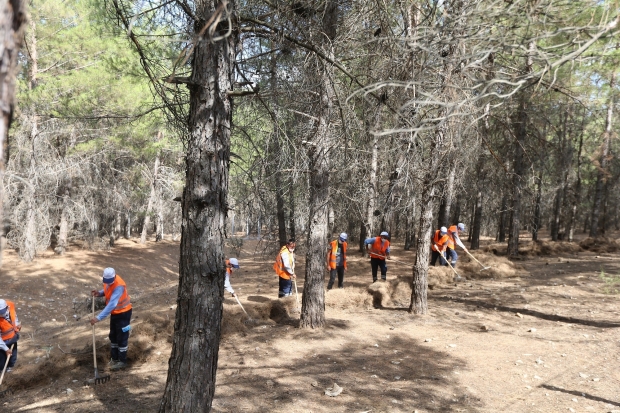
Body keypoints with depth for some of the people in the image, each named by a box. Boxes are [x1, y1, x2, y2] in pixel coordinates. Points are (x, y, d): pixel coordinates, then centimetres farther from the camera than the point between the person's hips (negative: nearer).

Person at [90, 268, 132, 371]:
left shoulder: (119, 286, -34)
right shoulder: (108, 280, -8)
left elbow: (112, 304, -39)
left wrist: (99, 318, -41)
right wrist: (99, 293, -8)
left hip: (123, 312, -9)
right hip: (115, 312, 9)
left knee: (122, 337, 3)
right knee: (113, 336, 19)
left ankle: (122, 361, 18)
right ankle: (114, 358, 35)